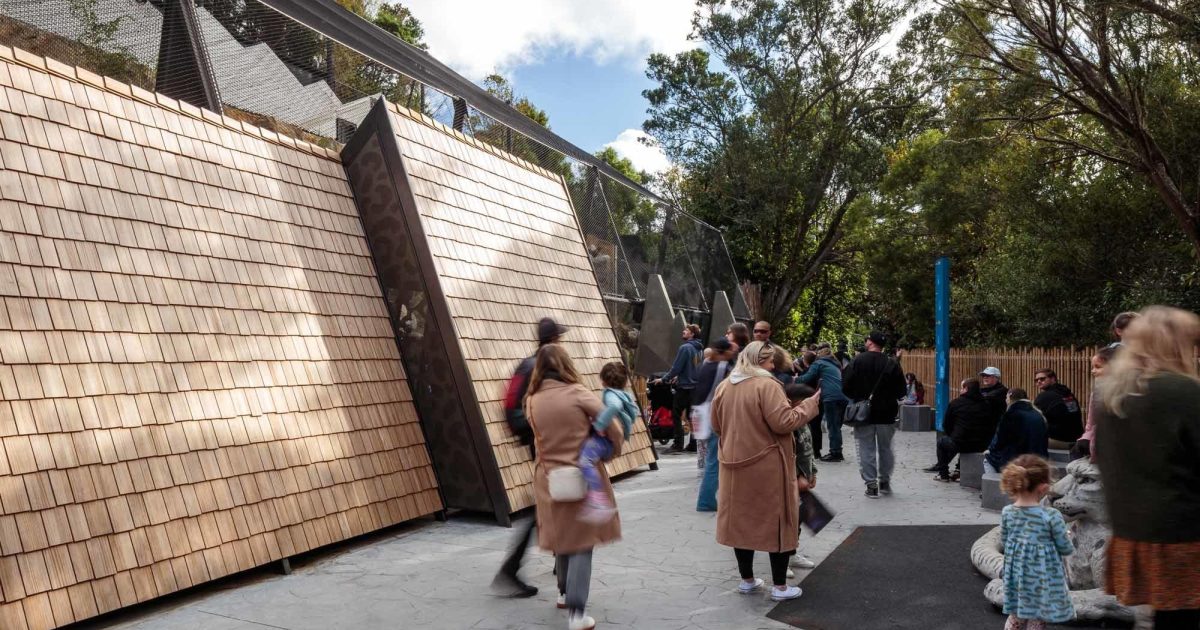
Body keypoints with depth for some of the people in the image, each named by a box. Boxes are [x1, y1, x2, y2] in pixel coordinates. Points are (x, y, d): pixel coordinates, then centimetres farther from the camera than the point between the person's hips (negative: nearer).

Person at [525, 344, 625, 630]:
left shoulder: (532, 402, -2)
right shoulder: (577, 393, -12)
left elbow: (545, 436, 3)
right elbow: (613, 426, -11)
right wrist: (614, 449, 7)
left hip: (550, 479, 4)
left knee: (562, 536, 23)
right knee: (581, 542, 3)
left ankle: (565, 592, 40)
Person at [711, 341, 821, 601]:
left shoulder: (724, 387, 6)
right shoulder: (767, 385, -15)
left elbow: (716, 426, 13)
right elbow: (784, 422, -21)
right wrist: (810, 404, -10)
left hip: (735, 463, 6)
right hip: (767, 466, -6)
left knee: (741, 519, 14)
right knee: (776, 521, 5)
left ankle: (747, 580, 24)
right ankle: (780, 586, 11)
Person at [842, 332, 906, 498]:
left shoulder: (857, 361, -9)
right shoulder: (892, 364, -3)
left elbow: (846, 387, -10)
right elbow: (901, 391, -1)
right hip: (886, 414, 2)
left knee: (866, 450, 4)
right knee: (885, 448, 17)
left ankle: (871, 484, 1)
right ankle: (885, 481, 25)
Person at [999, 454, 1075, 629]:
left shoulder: (1007, 512, -9)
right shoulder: (1051, 516, -22)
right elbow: (1065, 548, -11)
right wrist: (1070, 547, 12)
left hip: (1016, 574, 4)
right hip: (1042, 578, -4)